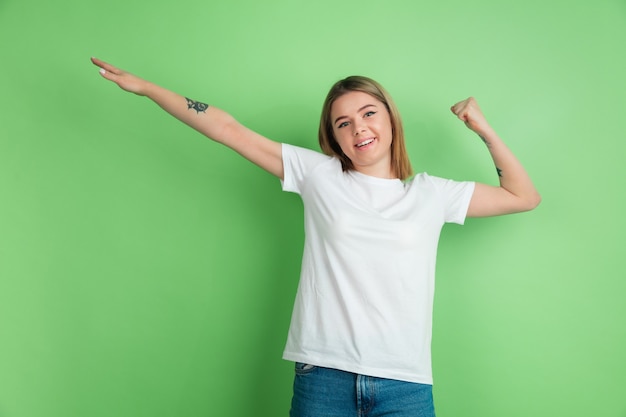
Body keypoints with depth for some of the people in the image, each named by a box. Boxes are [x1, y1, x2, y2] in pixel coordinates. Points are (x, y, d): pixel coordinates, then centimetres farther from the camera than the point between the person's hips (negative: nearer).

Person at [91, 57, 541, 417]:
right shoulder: (319, 174, 6)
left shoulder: (432, 194, 9)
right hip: (323, 375, 0)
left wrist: (485, 130, 10)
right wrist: (146, 87, 8)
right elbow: (232, 131, 6)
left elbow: (524, 196, 17)